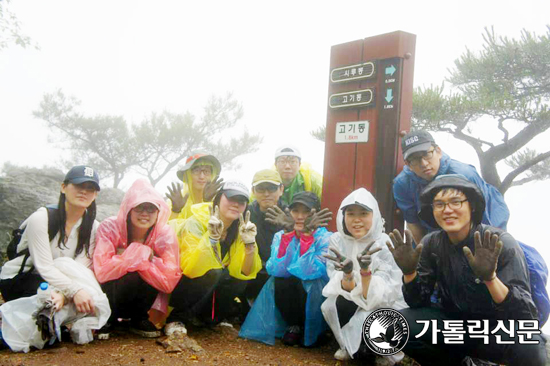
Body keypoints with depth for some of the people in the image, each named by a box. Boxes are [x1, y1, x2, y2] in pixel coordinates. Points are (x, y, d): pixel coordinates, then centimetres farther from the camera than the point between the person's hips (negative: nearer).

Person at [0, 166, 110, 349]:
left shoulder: (92, 227, -4)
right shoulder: (41, 217, -18)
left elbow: (82, 268, -16)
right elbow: (44, 267, -25)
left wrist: (63, 293, -36)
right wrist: (75, 291, -39)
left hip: (53, 280, 4)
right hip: (17, 282, -4)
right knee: (65, 264, -32)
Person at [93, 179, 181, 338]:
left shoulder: (165, 234, -14)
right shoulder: (109, 227, -16)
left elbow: (169, 281, -20)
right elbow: (102, 272, -29)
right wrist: (139, 253, -29)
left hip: (145, 299, 3)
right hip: (110, 293, -2)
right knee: (132, 277, -33)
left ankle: (139, 319, -2)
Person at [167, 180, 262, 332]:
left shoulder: (241, 228, -5)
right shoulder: (196, 223, -21)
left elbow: (246, 273, -12)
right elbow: (192, 269, -32)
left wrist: (250, 243, -26)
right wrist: (211, 237, -40)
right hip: (178, 288, -5)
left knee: (241, 280, -19)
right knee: (213, 273, -31)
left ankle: (207, 316, 2)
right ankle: (177, 317, -11)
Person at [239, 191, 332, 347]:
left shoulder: (325, 239, -12)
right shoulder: (280, 236, -3)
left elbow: (309, 272, -28)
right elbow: (277, 270, -21)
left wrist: (307, 234, -33)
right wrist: (287, 232, -28)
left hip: (315, 297, -2)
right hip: (287, 297, 3)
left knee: (299, 281, -30)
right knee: (279, 282, -26)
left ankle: (310, 330, -5)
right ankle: (294, 325, -2)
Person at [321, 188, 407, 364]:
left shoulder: (386, 244, -20)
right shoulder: (337, 240, -10)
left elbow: (374, 297, -25)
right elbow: (347, 290, -14)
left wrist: (365, 270, -41)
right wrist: (347, 273, -35)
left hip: (388, 306, -3)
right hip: (354, 305, 3)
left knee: (366, 319, -32)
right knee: (330, 306, -25)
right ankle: (351, 346, 5)